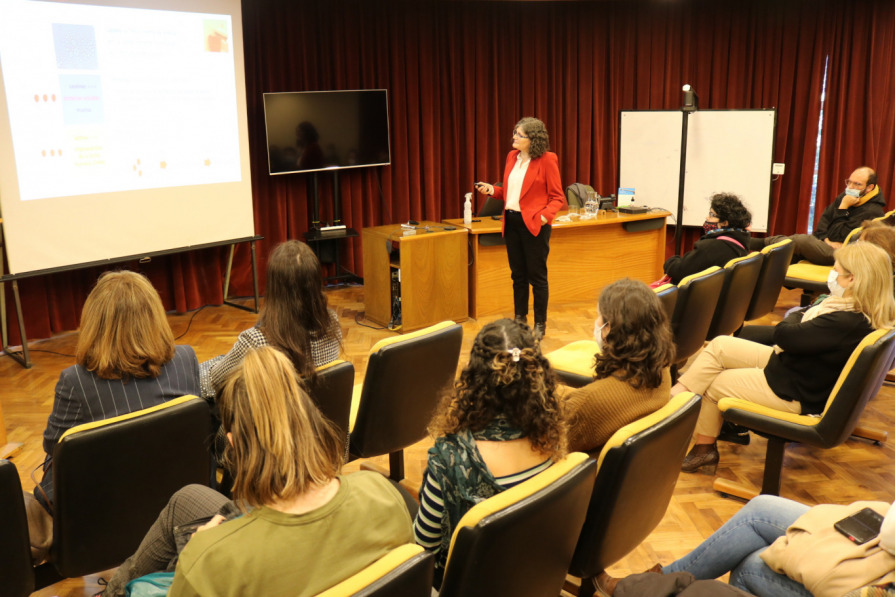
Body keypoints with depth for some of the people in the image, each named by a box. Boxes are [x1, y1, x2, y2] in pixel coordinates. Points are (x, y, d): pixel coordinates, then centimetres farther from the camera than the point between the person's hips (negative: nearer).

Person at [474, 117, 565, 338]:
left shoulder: (546, 160, -9)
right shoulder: (512, 157, 9)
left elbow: (557, 197, -8)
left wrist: (545, 215, -24)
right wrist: (492, 190, 1)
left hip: (534, 224, -6)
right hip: (512, 221, 6)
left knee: (537, 276, 3)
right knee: (518, 274, 14)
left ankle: (540, 324, 15)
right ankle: (519, 319, 27)